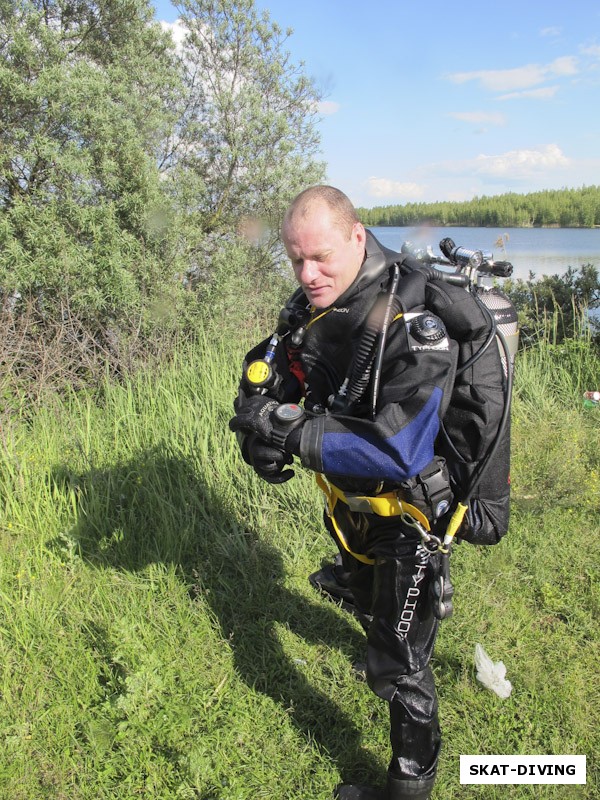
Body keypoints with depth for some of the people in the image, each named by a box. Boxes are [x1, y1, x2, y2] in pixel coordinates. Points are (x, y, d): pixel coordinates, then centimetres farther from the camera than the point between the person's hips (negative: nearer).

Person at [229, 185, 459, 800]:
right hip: (346, 501, 8)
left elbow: (398, 451, -39)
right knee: (365, 602, 34)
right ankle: (388, 662, 66)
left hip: (402, 514, -8)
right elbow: (268, 367, 3)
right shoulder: (314, 303, -10)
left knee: (399, 662, 6)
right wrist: (260, 416, -19)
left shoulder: (412, 331, -33)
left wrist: (297, 436, -33)